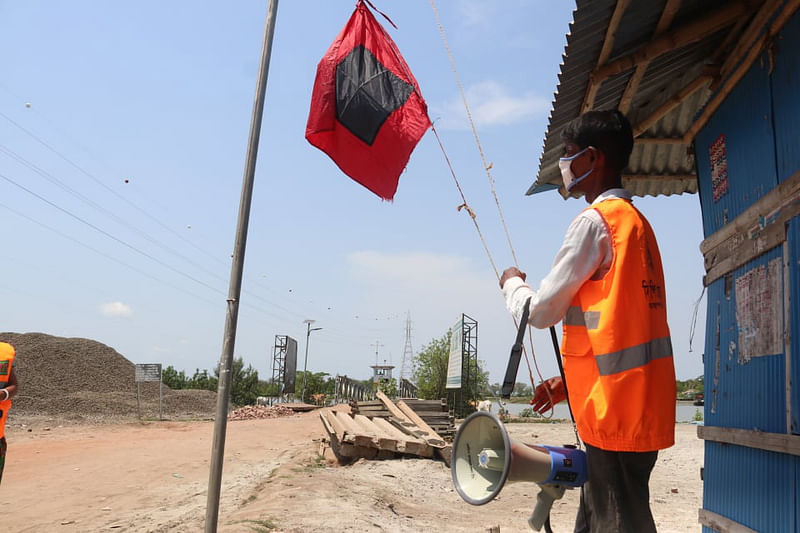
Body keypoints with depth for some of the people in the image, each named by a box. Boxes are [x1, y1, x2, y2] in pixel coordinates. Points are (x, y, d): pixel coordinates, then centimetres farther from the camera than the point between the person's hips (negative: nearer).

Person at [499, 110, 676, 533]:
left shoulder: (594, 221, -11)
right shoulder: (637, 222, 17)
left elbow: (542, 311, -10)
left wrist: (511, 283, 11)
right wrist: (570, 381, 20)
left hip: (616, 411, -9)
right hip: (643, 407, 9)